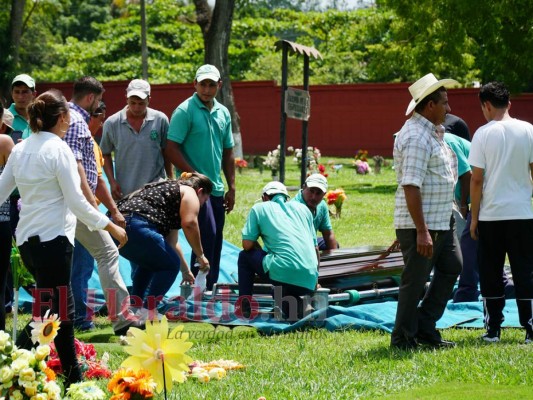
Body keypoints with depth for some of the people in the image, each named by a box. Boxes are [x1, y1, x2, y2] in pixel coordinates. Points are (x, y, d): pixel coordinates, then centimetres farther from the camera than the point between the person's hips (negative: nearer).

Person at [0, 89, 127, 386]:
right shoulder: (58, 150, -12)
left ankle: (73, 376, 21)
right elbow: (76, 202, -14)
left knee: (61, 311, 17)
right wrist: (111, 227, -6)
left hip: (27, 238, 8)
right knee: (51, 313, -6)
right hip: (53, 238, -8)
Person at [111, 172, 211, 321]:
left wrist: (185, 271, 46)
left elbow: (171, 242, 42)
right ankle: (147, 313, -2)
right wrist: (200, 255, 4)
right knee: (170, 265, 6)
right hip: (135, 226, -9)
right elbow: (189, 224, -7)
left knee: (150, 262, 31)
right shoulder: (189, 192, 12)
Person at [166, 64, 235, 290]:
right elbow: (171, 149, -12)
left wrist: (231, 187, 15)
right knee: (207, 235, -15)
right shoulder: (185, 111, -8)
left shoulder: (223, 113, 13)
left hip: (216, 189, 7)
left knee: (215, 242, 8)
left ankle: (210, 288, 15)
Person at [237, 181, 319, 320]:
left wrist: (261, 251, 29)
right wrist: (315, 281, 32)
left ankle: (245, 307, 13)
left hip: (283, 272, -4)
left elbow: (247, 245, 7)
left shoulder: (259, 208, 15)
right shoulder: (302, 208, 25)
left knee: (245, 257, 23)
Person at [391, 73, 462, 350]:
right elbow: (410, 186, -25)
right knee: (415, 282, -2)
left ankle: (424, 328, 20)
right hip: (419, 225, -10)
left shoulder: (430, 133, 15)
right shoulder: (416, 137, -19)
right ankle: (403, 340, 8)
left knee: (451, 267, 15)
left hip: (441, 223, 10)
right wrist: (422, 231, -27)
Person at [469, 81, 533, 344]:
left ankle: (493, 329, 9)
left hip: (491, 214, -1)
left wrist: (474, 217, 2)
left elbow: (477, 179, -6)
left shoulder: (483, 133, -6)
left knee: (491, 273, 8)